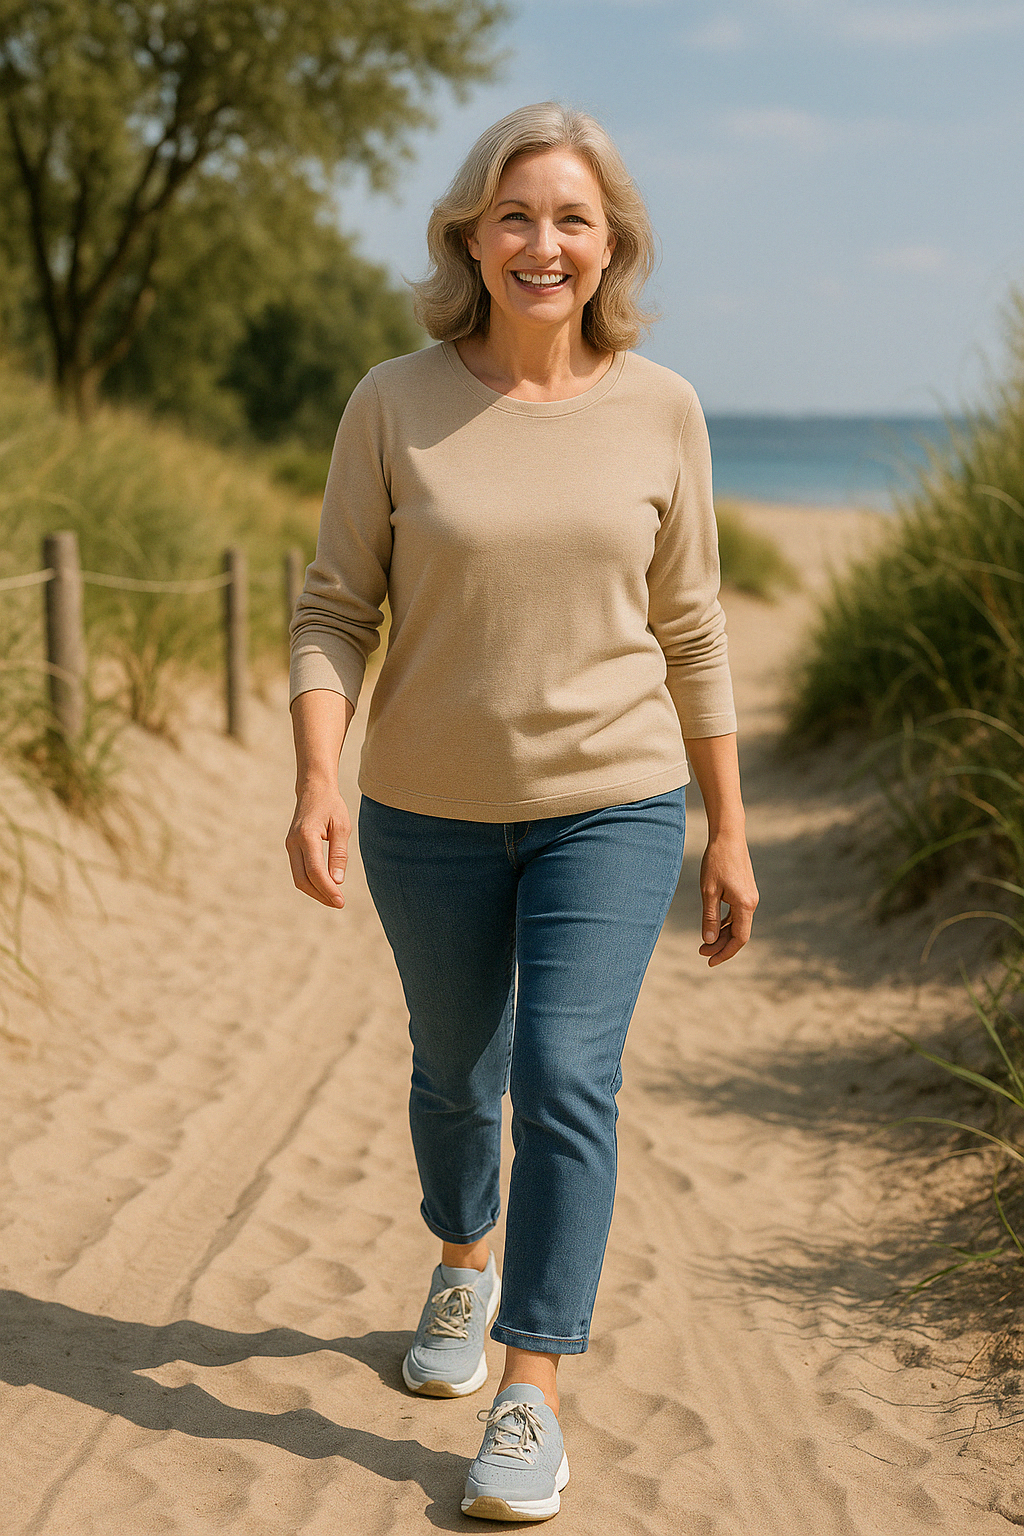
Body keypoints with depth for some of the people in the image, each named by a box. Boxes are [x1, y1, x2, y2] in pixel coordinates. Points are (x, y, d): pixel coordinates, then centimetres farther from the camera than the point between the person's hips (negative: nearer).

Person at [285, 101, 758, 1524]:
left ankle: (533, 1393, -1)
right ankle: (467, 1259, 47)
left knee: (567, 1076, -13)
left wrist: (730, 833, 3)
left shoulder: (660, 410, -4)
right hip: (432, 812, 1)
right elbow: (336, 608, -4)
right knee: (456, 1074, 17)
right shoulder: (395, 403, -6)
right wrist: (317, 779, -19)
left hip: (613, 804, -1)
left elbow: (690, 631, 2)